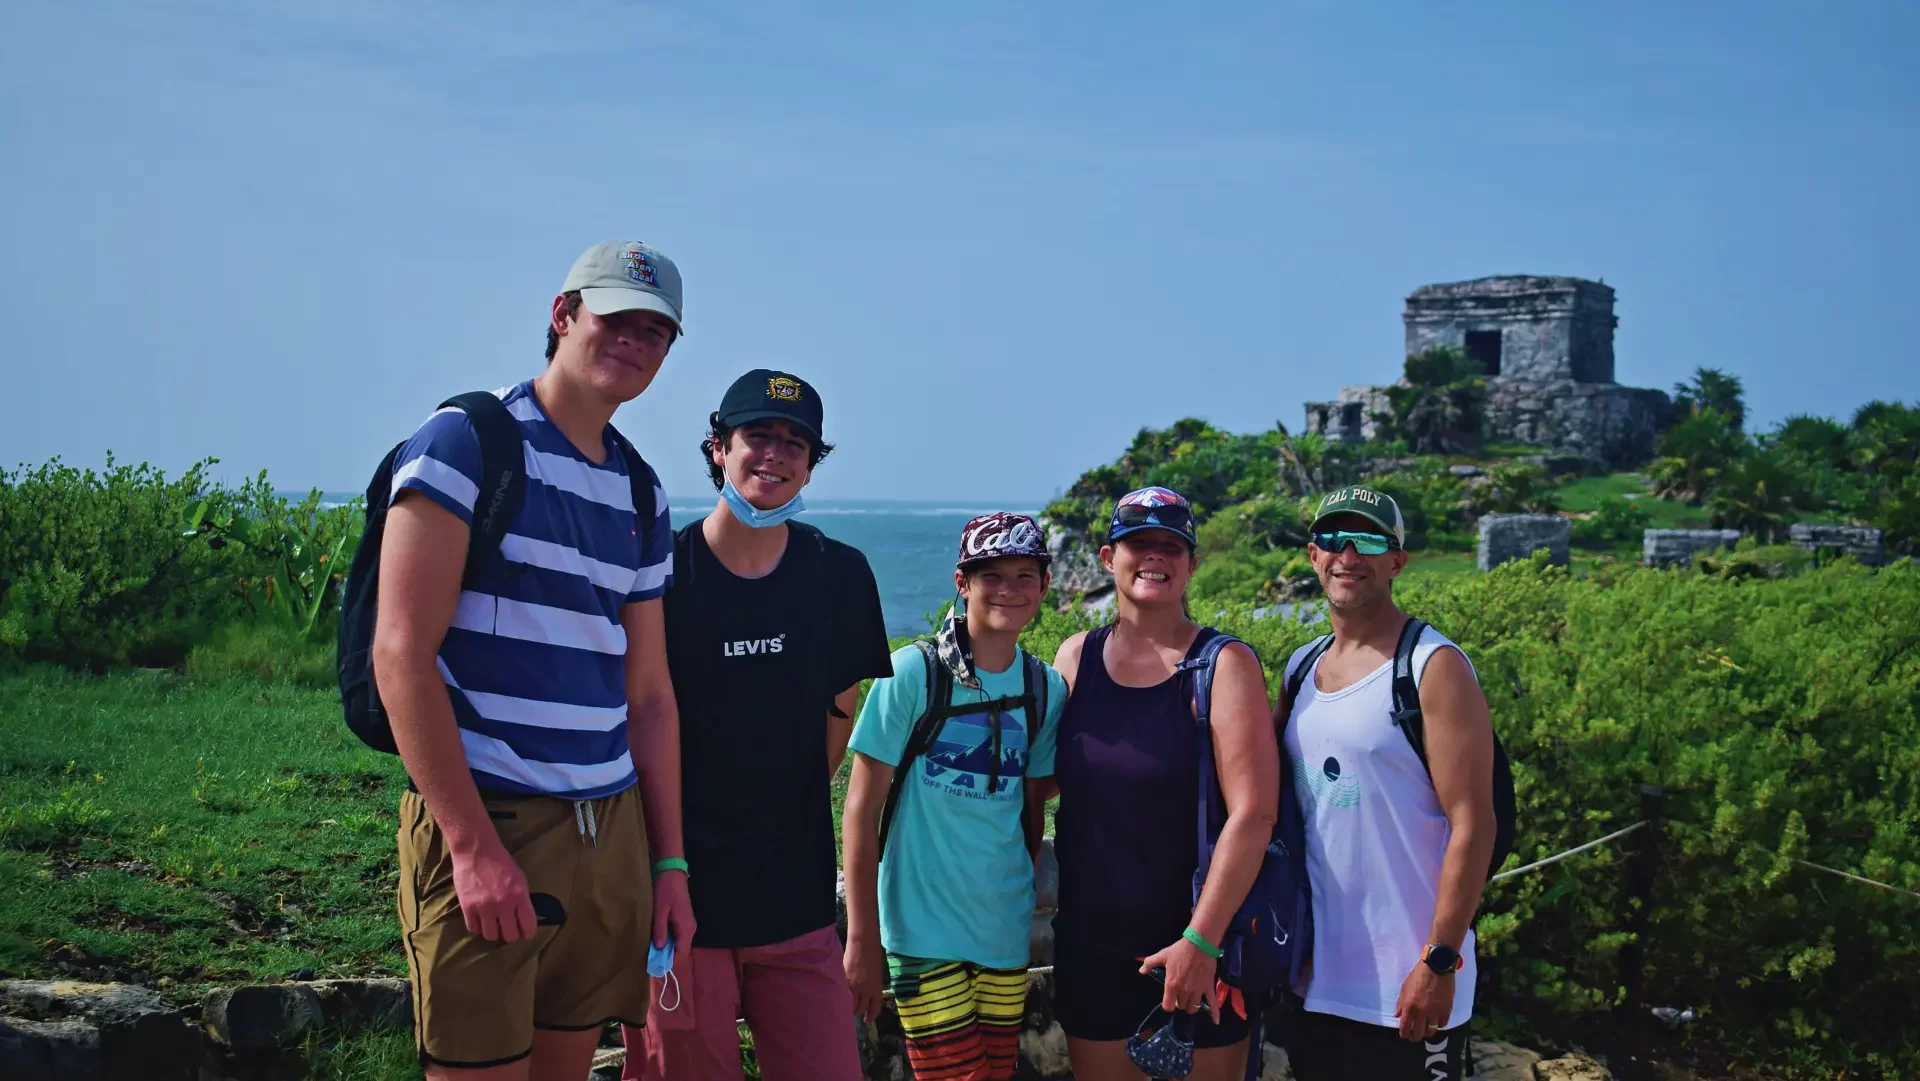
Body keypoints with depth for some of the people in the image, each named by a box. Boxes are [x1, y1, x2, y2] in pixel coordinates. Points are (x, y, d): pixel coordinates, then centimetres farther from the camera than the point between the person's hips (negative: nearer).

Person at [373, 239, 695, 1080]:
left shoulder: (641, 496, 14)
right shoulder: (465, 443, -6)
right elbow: (401, 656, -14)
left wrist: (669, 862, 12)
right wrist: (473, 846, -18)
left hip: (611, 833, 7)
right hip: (486, 825, -6)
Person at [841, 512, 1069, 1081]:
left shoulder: (1046, 688, 2)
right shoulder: (913, 672, -10)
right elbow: (861, 809, -8)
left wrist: (1025, 906, 15)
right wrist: (862, 940, -10)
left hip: (1006, 933, 5)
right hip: (925, 930, -4)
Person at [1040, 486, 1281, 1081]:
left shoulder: (1223, 664, -10)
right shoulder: (1076, 657, 3)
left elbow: (1253, 813, -17)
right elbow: (1042, 777, 15)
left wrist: (1201, 941, -22)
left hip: (1199, 948, -4)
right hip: (1090, 943, 4)